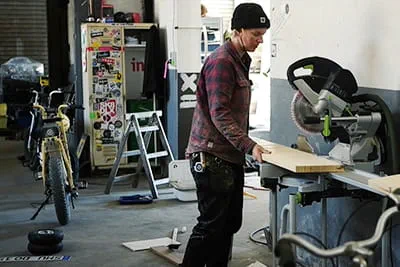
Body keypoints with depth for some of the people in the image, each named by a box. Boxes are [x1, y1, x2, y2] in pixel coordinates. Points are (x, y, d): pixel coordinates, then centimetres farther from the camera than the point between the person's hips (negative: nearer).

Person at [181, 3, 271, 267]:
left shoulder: (241, 60, 15)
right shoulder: (221, 61, -15)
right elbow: (219, 114, -22)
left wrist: (246, 144, 18)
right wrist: (249, 145, -28)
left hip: (231, 155, 10)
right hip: (212, 156, -10)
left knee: (230, 223, 13)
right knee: (211, 225, -6)